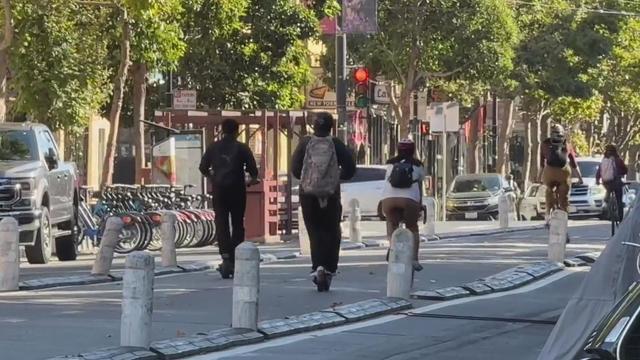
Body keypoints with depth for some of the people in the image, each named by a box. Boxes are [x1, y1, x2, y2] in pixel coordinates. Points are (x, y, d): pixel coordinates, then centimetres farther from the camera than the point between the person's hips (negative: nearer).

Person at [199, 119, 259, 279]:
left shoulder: (213, 147, 4)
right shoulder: (242, 148, -3)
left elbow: (203, 168, 8)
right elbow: (252, 169, -5)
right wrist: (253, 179, 17)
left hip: (219, 189, 1)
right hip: (237, 189, -1)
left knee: (221, 223, 1)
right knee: (237, 225, 8)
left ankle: (226, 257, -18)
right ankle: (234, 261, 7)